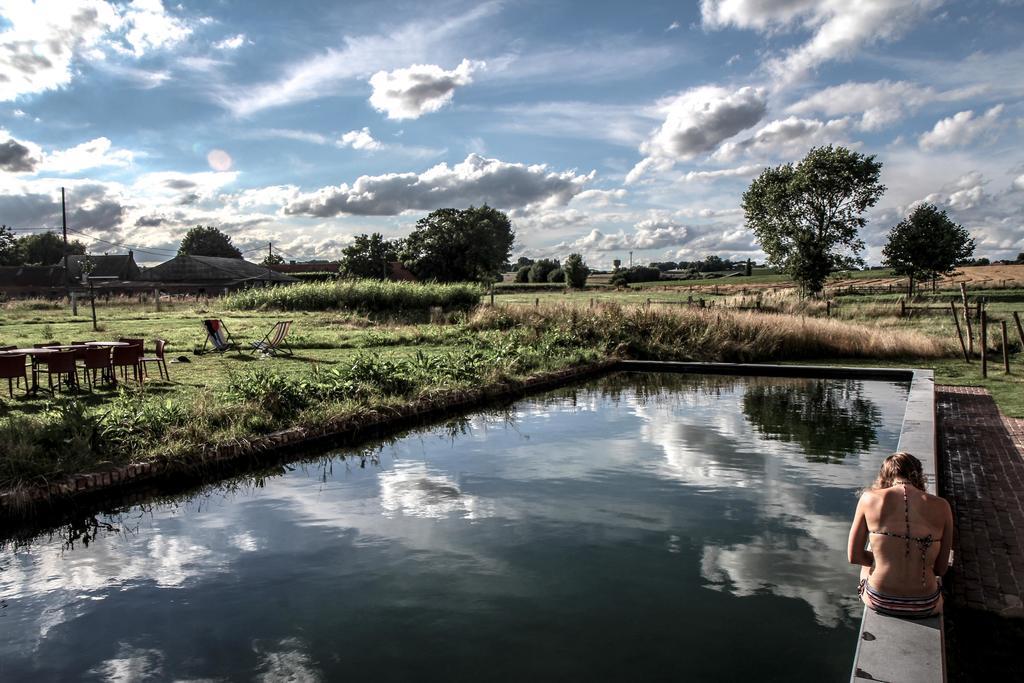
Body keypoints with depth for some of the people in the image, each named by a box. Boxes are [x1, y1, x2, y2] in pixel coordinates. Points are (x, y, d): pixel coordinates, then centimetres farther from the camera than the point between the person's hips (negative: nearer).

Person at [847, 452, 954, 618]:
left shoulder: (869, 498, -7)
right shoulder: (941, 506, -5)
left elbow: (854, 557, -2)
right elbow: (941, 568, 1)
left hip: (879, 602, 0)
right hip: (924, 607, 1)